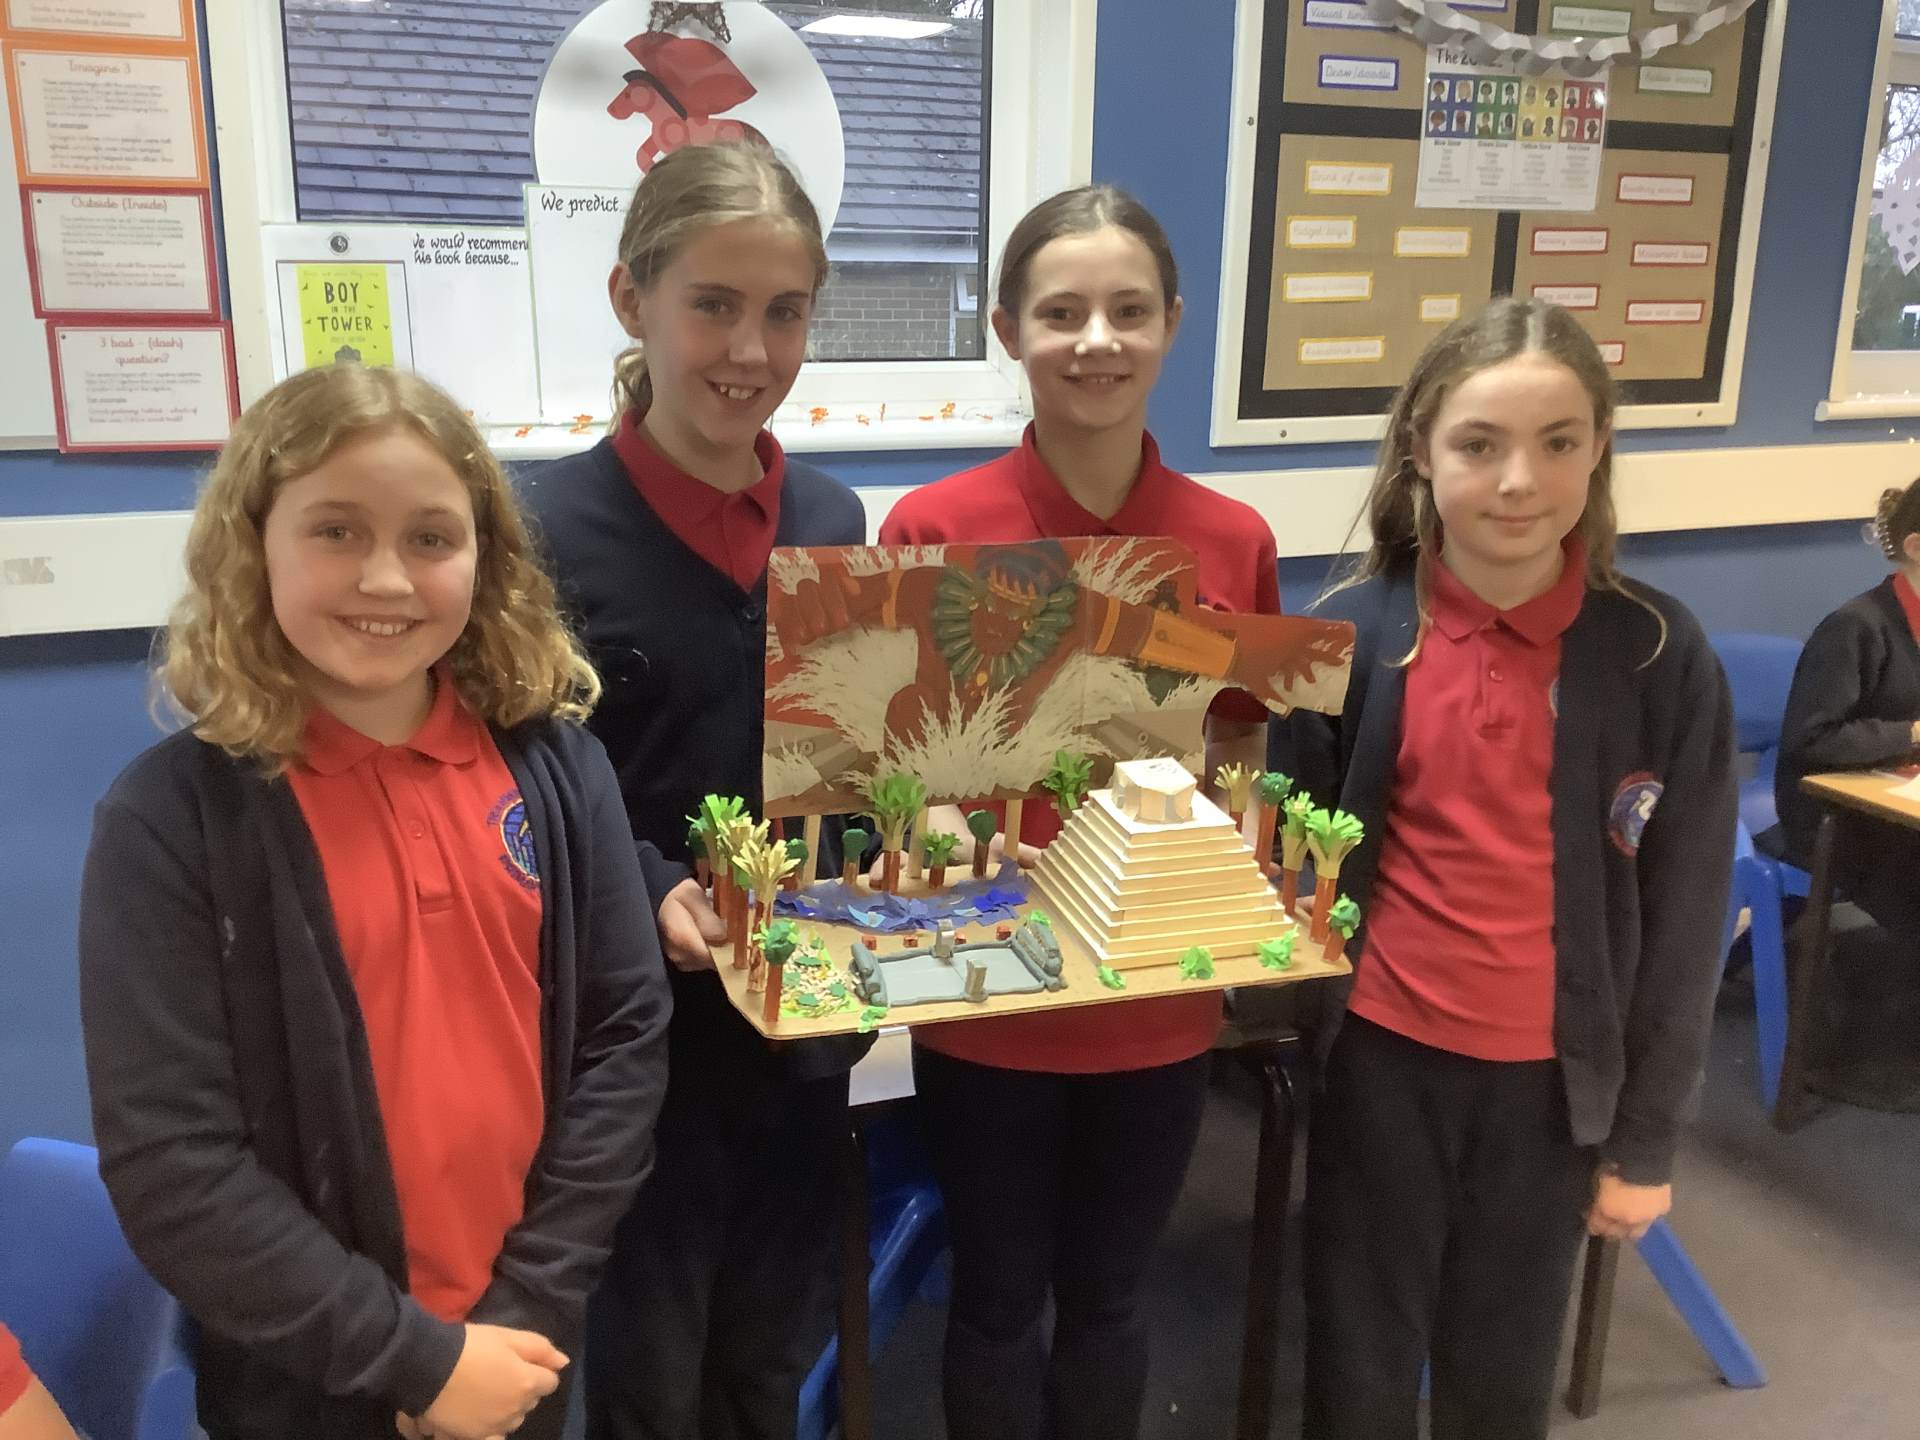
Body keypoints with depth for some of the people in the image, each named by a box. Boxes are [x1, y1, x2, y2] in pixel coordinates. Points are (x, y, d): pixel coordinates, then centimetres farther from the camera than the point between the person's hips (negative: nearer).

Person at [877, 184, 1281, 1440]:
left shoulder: (1235, 542, -5)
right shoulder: (932, 528, -12)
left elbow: (1245, 760, 8)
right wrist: (945, 826, -24)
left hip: (1159, 1000, 2)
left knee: (1108, 1297, 22)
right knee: (998, 1298, 18)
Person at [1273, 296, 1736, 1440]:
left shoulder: (1661, 653, -9)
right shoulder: (1352, 632, -9)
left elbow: (1685, 915, -3)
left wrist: (1647, 1138, 0)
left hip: (1553, 1079, 0)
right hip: (1381, 1060, 0)